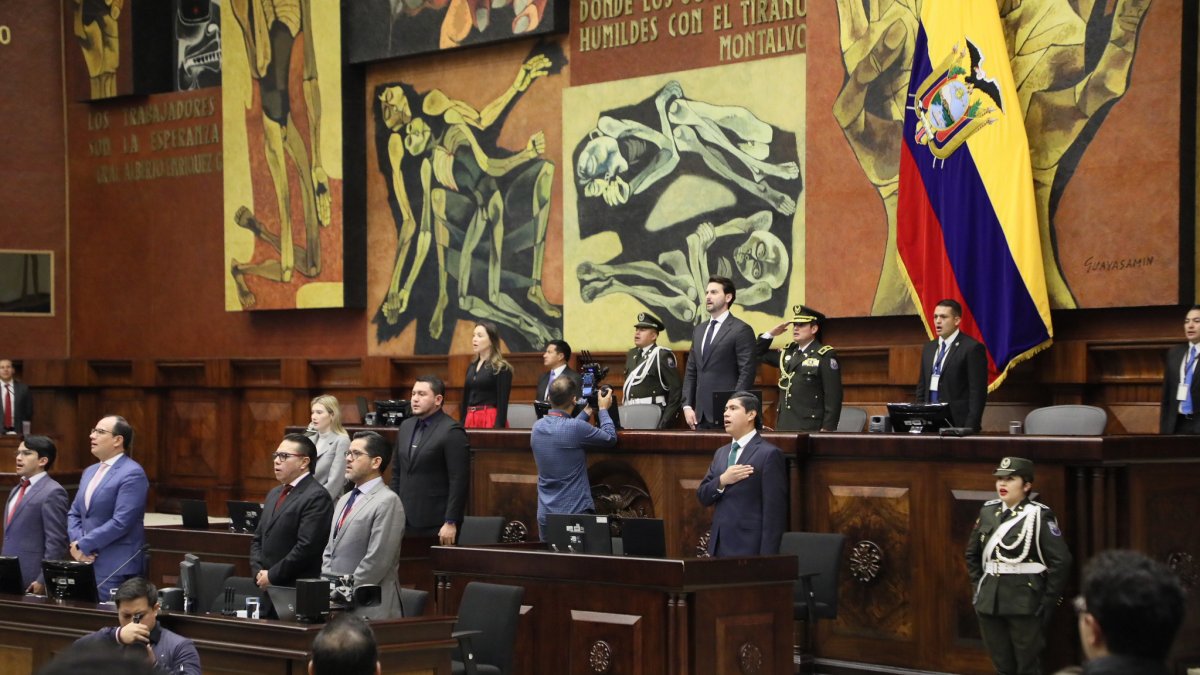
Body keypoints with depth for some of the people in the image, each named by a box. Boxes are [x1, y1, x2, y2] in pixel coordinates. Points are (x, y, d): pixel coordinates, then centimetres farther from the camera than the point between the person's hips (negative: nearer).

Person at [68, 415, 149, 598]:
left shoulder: (132, 474, -12)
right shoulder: (90, 472, 17)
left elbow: (120, 522, -20)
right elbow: (74, 514, 18)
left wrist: (83, 545, -14)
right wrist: (77, 543, -3)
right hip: (87, 563, 8)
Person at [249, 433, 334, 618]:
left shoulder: (317, 497, -12)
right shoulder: (274, 494, 18)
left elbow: (307, 547, -19)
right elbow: (258, 539, 21)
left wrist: (272, 575, -13)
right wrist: (258, 572, 3)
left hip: (298, 596, -8)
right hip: (269, 593, 8)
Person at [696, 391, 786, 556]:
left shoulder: (769, 454, -7)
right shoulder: (721, 453, 17)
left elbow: (774, 511, -12)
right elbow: (702, 496, 13)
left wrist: (766, 556, -17)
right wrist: (722, 481, -8)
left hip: (749, 549, -7)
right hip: (719, 548, 7)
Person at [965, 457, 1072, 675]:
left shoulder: (1038, 516, -8)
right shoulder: (988, 512, 9)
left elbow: (1061, 561, -13)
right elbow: (972, 554, 20)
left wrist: (1047, 603, -12)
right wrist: (979, 587, 11)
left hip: (1025, 605, -5)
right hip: (990, 602, 5)